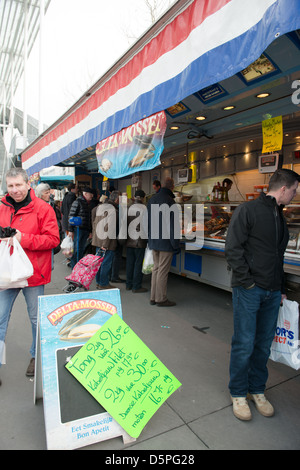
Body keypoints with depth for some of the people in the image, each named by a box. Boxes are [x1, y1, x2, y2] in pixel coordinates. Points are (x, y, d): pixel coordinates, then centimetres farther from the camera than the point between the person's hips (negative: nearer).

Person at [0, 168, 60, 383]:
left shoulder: (42, 208, -8)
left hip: (33, 273, -3)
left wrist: (23, 238, -22)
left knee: (37, 319, 12)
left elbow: (53, 239, -13)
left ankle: (37, 356, 35)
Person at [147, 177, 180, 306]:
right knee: (163, 270, 1)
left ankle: (153, 297, 22)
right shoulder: (169, 201, -17)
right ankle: (161, 299, 11)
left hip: (153, 241, 8)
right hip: (166, 242, -8)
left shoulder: (152, 199, 7)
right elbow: (172, 225, -18)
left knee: (156, 268, 15)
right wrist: (176, 244, -10)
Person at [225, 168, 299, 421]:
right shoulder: (248, 210, -7)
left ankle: (257, 390, 32)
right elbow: (232, 249, -12)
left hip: (272, 293, 7)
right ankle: (238, 393, 21)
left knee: (264, 344, 14)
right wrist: (247, 281, -15)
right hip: (249, 291, -7)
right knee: (244, 344, 2)